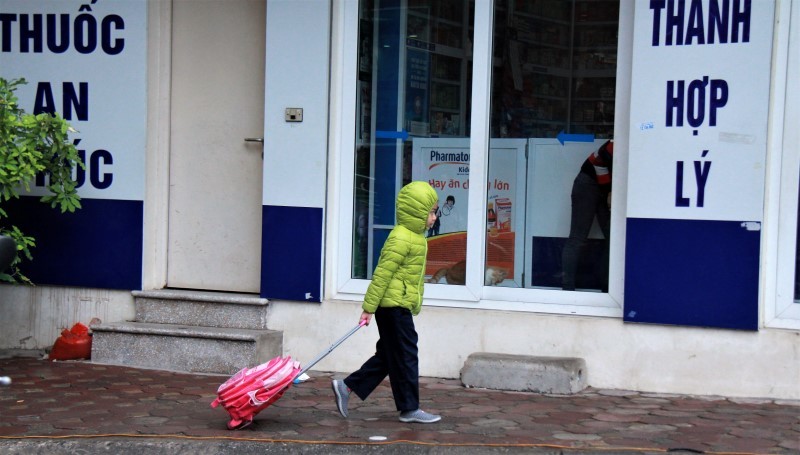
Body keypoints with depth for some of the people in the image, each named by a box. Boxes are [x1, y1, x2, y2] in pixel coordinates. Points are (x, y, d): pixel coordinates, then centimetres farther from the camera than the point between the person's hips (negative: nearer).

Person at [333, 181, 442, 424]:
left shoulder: (414, 237, 16)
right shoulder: (401, 238, -18)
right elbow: (382, 274, -19)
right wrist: (369, 308, -19)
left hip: (398, 306, 10)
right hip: (394, 305, -10)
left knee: (387, 356, 13)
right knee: (405, 356, -2)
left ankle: (347, 386, 17)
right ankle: (409, 408, 7)